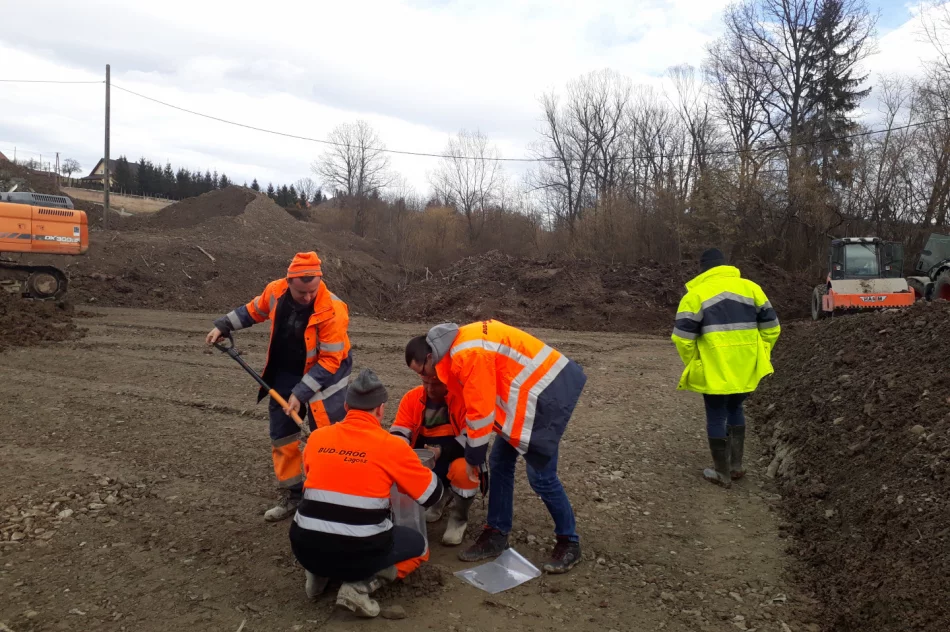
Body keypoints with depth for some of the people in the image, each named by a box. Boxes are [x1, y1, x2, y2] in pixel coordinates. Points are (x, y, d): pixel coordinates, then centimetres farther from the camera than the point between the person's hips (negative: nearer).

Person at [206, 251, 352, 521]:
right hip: (284, 374, 6)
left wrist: (301, 392, -26)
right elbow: (253, 310, 10)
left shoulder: (332, 311, -30)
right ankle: (292, 496, 28)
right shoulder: (275, 291, -14)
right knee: (281, 436, 13)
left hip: (323, 375, -6)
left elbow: (330, 360, -25)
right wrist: (223, 326, 10)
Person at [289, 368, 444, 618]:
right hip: (358, 553, -5)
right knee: (418, 545, 20)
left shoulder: (316, 438, 5)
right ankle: (361, 585, -2)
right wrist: (426, 470, 26)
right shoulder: (392, 446, -7)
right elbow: (433, 495, 5)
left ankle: (319, 573, 11)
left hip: (305, 547, 5)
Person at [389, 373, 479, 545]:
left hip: (456, 459, -5)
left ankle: (459, 517, -2)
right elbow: (399, 431, -5)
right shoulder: (412, 397, -3)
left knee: (465, 470, -37)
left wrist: (442, 452, -35)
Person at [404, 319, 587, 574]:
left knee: (541, 475, -6)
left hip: (549, 392, -10)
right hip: (534, 389, 10)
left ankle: (569, 542, 14)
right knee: (499, 463, 10)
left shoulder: (468, 354, -24)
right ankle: (496, 535, 21)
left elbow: (481, 411, -21)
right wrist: (471, 452, 16)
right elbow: (476, 402, 15)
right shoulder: (458, 347, 7)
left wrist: (472, 457, -7)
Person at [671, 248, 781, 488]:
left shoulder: (695, 294, -4)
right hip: (746, 367, 5)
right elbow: (771, 326, 9)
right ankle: (736, 465, 29)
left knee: (716, 417, 9)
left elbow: (683, 337, -9)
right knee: (735, 409, 25)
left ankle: (723, 474, 17)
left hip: (714, 370, -5)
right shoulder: (750, 287, 8)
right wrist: (758, 356, 17)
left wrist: (693, 365, 4)